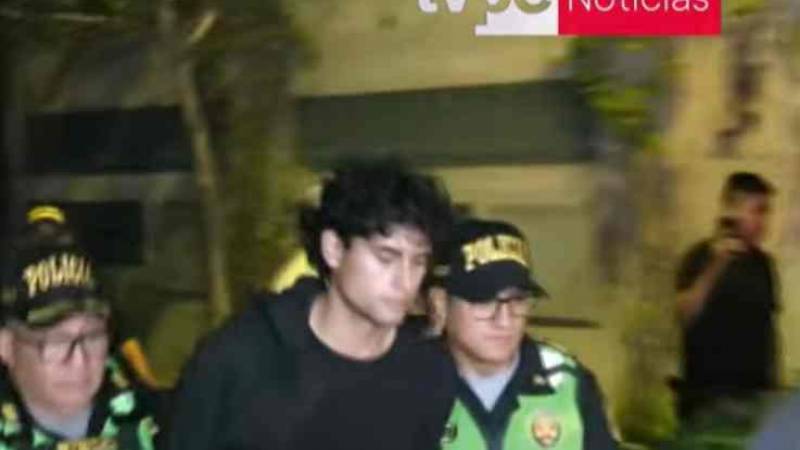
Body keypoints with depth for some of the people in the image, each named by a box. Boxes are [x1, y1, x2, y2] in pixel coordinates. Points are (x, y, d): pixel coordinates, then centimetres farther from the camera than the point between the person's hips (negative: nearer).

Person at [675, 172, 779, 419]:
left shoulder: (762, 262, 9)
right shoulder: (702, 256, -8)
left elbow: (768, 323, 15)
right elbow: (684, 316, -19)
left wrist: (773, 382, 13)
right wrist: (715, 267, -28)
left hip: (755, 389, 5)